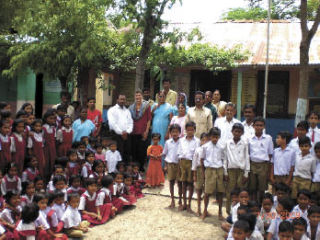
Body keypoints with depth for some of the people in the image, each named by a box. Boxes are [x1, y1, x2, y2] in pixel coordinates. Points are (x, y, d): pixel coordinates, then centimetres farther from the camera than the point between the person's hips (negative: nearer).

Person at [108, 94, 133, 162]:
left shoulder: (127, 111, 19)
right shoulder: (112, 110, 2)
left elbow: (131, 123, 12)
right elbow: (112, 123, -9)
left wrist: (127, 131, -6)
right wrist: (121, 132, -11)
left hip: (126, 135, 5)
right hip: (117, 135, -5)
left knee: (127, 153, 3)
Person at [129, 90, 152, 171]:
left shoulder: (146, 105, 1)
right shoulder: (131, 107, 13)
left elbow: (149, 119, -2)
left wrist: (146, 131, -8)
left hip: (143, 132, -3)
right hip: (134, 132, 4)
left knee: (142, 150, -1)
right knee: (134, 150, 6)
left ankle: (141, 166, 9)